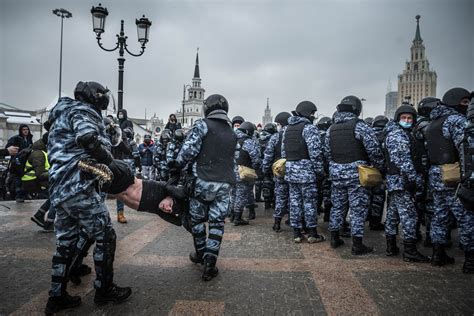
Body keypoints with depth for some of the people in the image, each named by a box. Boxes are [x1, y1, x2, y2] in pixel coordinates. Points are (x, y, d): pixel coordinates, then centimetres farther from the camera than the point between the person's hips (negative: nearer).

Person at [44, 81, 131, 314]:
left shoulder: (63, 114, 27)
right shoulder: (82, 111, -4)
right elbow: (88, 138, -25)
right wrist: (110, 161, -13)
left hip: (60, 189, 10)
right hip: (80, 187, -10)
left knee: (66, 242, 15)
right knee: (104, 236, 1)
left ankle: (57, 297, 23)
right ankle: (104, 289, 13)